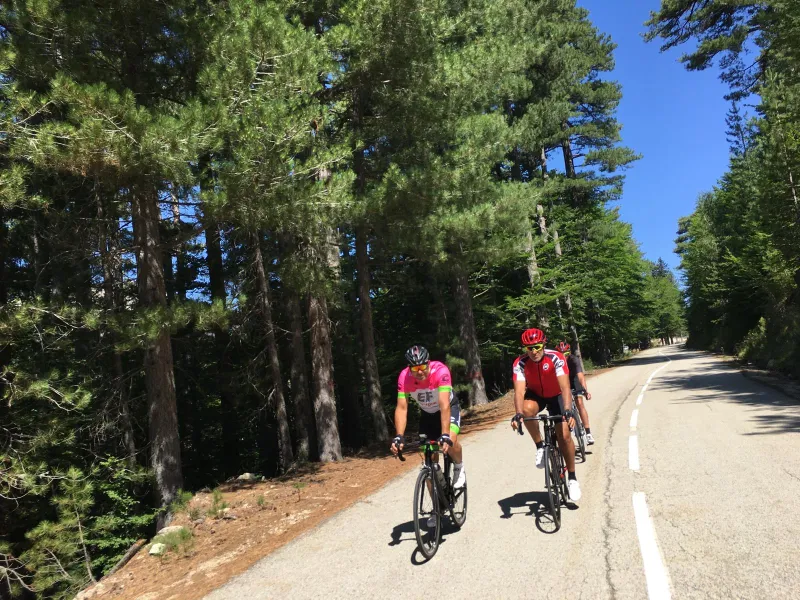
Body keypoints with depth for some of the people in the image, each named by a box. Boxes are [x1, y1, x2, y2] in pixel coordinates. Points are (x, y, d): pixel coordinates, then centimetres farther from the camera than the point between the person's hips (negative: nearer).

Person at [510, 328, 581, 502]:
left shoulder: (556, 358, -30)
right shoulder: (520, 363, -27)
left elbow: (565, 387, -38)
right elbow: (519, 391, -35)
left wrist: (568, 411, -52)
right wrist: (518, 414, -51)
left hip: (556, 396, -1)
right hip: (535, 395, 1)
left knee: (564, 435, -13)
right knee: (527, 408, -34)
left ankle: (572, 478, 7)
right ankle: (540, 446, -12)